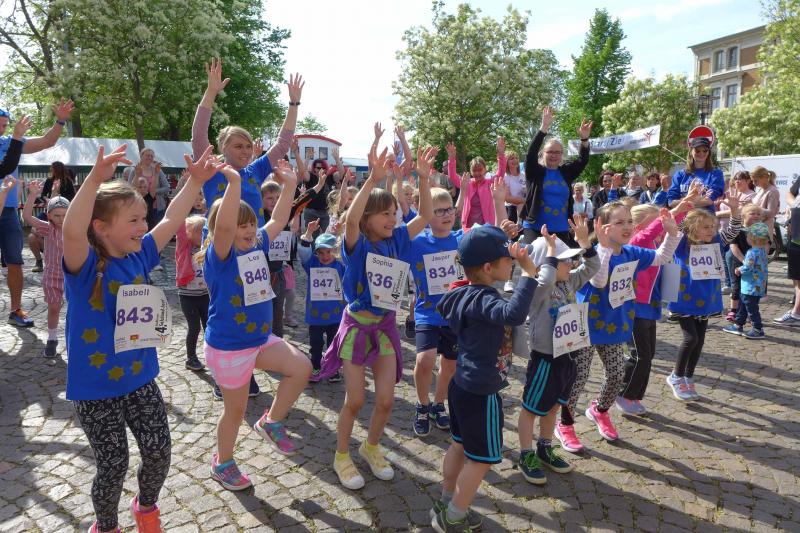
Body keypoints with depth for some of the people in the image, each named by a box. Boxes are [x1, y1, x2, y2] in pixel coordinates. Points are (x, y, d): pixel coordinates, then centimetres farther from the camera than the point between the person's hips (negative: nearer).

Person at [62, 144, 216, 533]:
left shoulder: (139, 256, -1)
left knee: (159, 450, 8)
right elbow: (72, 231, -39)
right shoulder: (85, 265, -19)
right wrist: (95, 179, -52)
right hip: (95, 388, -5)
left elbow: (171, 221, 3)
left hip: (140, 379, 5)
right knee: (113, 465, 6)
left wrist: (195, 181, -3)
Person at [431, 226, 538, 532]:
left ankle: (446, 505, 38)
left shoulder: (466, 293, 0)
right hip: (481, 392, -9)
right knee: (482, 458, 8)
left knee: (460, 446, 23)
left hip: (463, 384, 9)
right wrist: (529, 273, -38)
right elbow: (514, 314, -46)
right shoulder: (481, 299, -27)